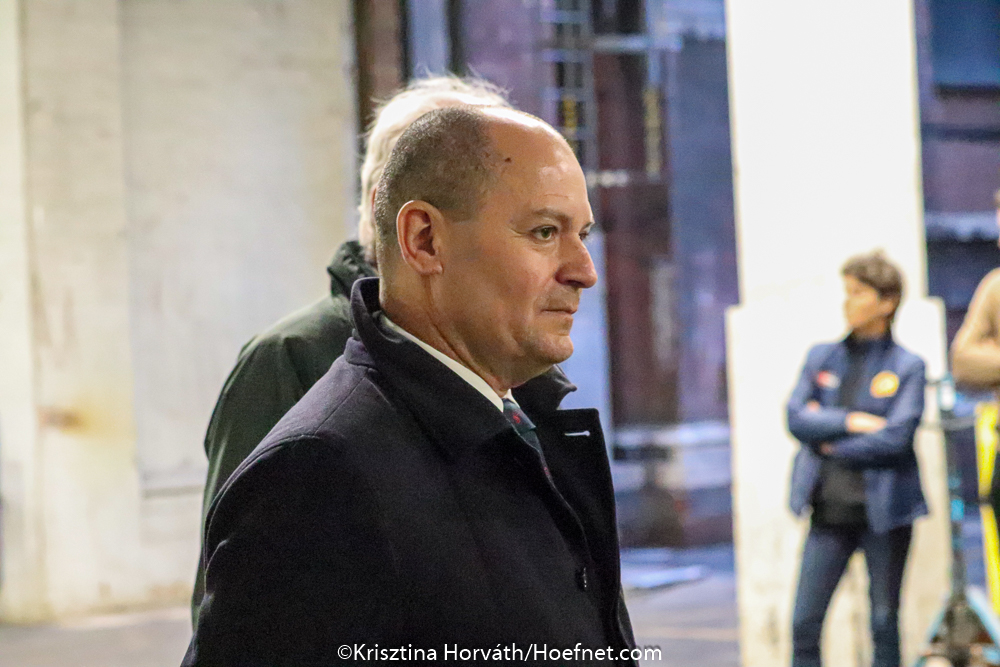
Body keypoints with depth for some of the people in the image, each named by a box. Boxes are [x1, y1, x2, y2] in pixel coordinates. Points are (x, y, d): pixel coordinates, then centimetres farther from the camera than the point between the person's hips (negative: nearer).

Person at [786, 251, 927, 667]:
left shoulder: (907, 366, -1)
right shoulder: (822, 357, 11)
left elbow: (897, 437, -12)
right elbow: (797, 417, -1)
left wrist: (833, 445, -6)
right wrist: (850, 421, -13)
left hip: (883, 507, -3)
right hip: (830, 508, 3)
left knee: (884, 621, 4)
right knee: (804, 621, -2)